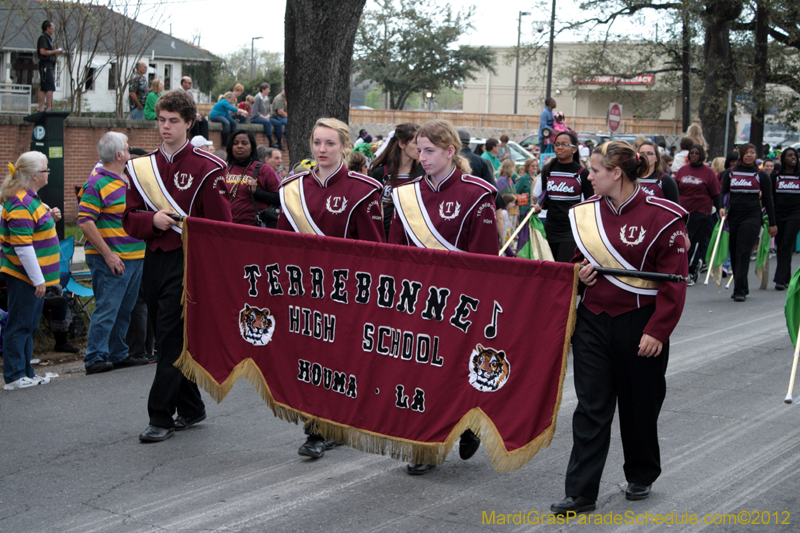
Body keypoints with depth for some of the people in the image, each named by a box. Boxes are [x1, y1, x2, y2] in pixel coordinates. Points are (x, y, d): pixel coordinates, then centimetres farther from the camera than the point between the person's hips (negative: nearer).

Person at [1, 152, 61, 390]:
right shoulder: (20, 204, -20)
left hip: (34, 276, 11)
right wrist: (38, 279, -22)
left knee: (29, 325, 16)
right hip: (24, 277, -11)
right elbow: (23, 246, -23)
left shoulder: (30, 199, 13)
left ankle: (26, 372, 24)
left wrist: (50, 218, 10)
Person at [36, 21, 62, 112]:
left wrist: (56, 51, 11)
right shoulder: (43, 38, -10)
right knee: (50, 87, -12)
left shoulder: (48, 38, 20)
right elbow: (42, 51, -19)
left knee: (43, 88, 7)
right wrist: (54, 51, -11)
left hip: (49, 65, 10)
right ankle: (49, 108, -13)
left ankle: (41, 108, 7)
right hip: (46, 65, -10)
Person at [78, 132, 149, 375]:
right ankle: (95, 358, -4)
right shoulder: (96, 183, -12)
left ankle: (119, 354, 23)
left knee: (124, 310, 14)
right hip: (111, 260, -9)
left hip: (134, 257, 9)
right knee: (107, 309, -8)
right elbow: (85, 221, -18)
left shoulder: (125, 181, 16)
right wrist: (108, 254, -21)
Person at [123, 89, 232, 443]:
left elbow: (220, 224, -8)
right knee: (165, 338, 11)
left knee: (172, 341, -7)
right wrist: (152, 220, -11)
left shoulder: (206, 168, -6)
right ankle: (191, 408, 23)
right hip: (153, 260, 6)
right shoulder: (142, 167, 10)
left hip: (187, 262, -6)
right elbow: (130, 218, 10)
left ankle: (161, 416, -1)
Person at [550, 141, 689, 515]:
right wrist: (579, 273, -5)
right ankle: (581, 492, 3)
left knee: (639, 406, 12)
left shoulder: (661, 216, -12)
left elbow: (674, 280, -12)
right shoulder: (586, 213, 4)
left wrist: (657, 330, -16)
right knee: (591, 407, 1)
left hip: (640, 325, -4)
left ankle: (641, 477, 34)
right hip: (593, 320, 4)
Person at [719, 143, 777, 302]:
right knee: (734, 254, 5)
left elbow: (768, 200, 7)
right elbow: (723, 192, 6)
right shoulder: (729, 173, 8)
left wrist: (772, 223, 7)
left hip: (752, 217, -3)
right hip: (733, 217, 3)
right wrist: (722, 207, -16)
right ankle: (743, 288, 18)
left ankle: (739, 290, -14)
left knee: (743, 253, -13)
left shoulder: (761, 176, 5)